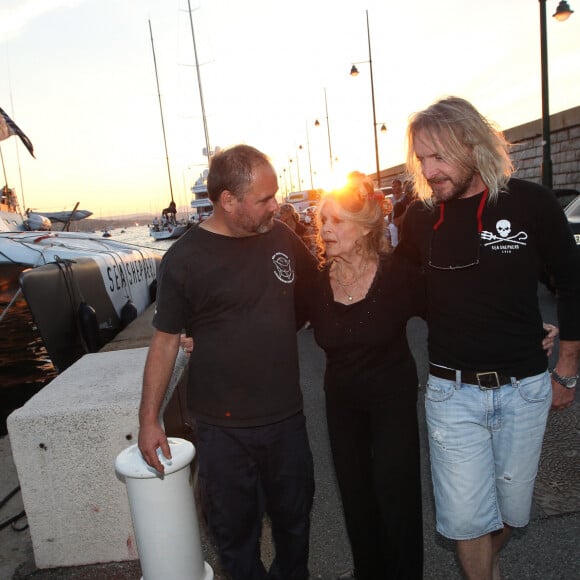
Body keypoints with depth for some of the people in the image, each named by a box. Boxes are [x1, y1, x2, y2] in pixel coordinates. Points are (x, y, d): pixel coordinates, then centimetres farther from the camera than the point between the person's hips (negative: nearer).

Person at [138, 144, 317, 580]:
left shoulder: (281, 237, 0)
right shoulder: (185, 259, -11)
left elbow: (317, 289, 19)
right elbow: (166, 340, -5)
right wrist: (149, 419, -4)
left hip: (286, 415, 4)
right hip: (224, 426, -3)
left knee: (294, 517, 22)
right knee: (234, 530, 15)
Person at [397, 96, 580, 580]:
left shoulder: (530, 203, -8)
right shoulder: (421, 217, -4)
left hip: (524, 389, 0)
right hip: (452, 392, 0)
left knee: (512, 510, 17)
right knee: (465, 516, 5)